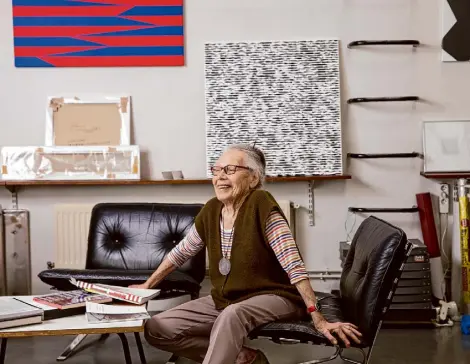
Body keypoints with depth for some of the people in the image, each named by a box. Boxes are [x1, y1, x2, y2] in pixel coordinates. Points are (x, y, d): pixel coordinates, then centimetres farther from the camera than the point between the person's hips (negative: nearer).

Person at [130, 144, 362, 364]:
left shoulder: (261, 206, -19)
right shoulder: (211, 211, 0)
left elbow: (295, 266, -25)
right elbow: (181, 252, 17)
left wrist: (318, 319, -31)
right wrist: (148, 286, 24)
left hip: (272, 298, -8)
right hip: (224, 300, 8)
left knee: (232, 315, -41)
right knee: (156, 329, -7)